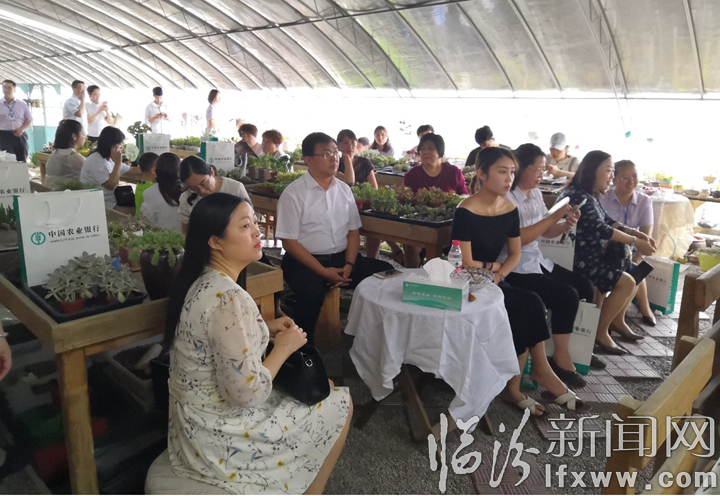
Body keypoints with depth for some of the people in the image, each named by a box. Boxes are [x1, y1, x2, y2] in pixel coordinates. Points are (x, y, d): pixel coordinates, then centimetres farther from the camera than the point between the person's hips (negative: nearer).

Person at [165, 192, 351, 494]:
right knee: (340, 403, 7)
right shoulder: (229, 299, -30)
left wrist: (266, 330, 3)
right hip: (219, 435, -9)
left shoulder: (202, 281, 0)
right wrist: (284, 347, -14)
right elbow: (245, 393, -28)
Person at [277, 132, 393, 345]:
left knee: (386, 273, -13)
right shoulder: (293, 194, -8)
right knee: (313, 290, -36)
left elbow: (353, 231, 10)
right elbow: (289, 242, -10)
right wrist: (324, 271, -17)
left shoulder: (344, 189, 9)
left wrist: (349, 265, -7)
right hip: (305, 261, -5)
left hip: (341, 257, 5)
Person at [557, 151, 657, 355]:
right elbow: (600, 229, -23)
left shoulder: (591, 195, 12)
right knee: (626, 283, -13)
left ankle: (617, 321, 28)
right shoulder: (578, 195, -20)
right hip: (577, 259, -11)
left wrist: (637, 233, 2)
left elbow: (608, 221, 14)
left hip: (591, 254, 11)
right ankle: (600, 332, -1)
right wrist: (635, 242, -16)